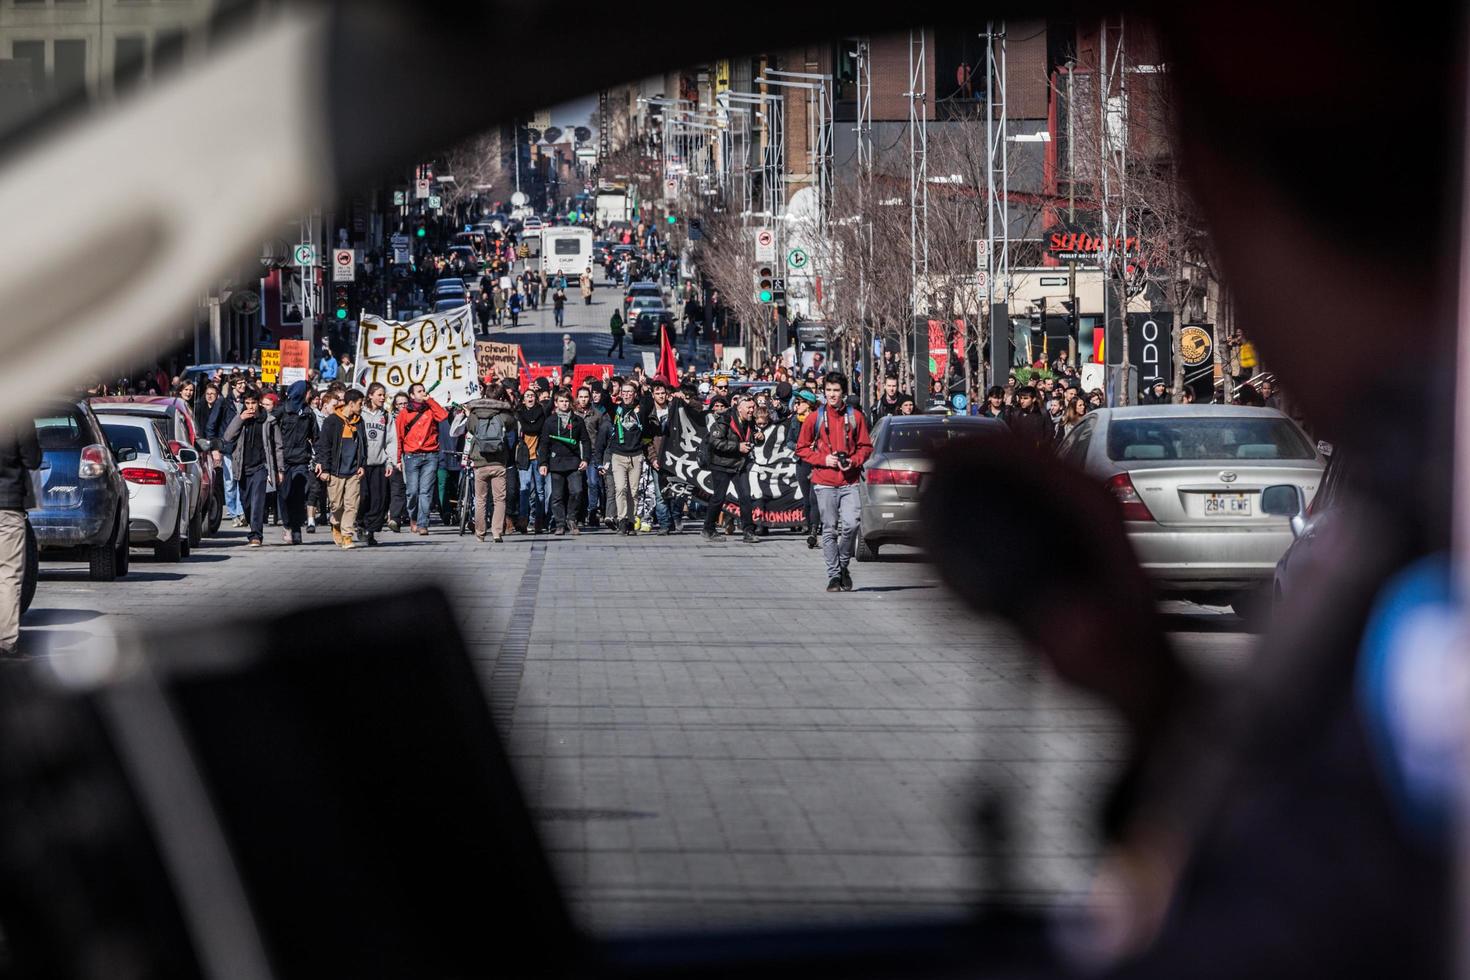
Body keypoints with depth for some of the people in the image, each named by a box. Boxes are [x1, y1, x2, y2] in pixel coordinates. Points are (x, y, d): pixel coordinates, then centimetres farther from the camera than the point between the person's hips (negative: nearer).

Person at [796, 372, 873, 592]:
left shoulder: (855, 417, 7)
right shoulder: (815, 418, 5)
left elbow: (866, 447, 12)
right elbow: (802, 448, 9)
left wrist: (854, 461, -7)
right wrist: (823, 459, -6)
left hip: (850, 481, 0)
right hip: (825, 482, 0)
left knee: (851, 523, -14)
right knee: (830, 529, 0)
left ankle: (843, 565, 9)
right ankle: (833, 575, 7)